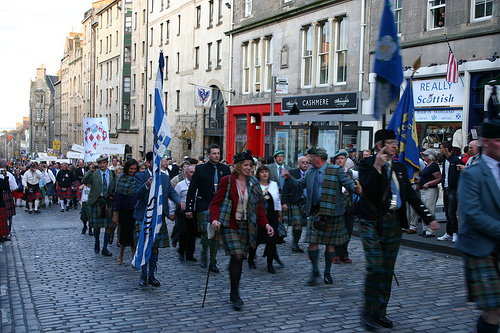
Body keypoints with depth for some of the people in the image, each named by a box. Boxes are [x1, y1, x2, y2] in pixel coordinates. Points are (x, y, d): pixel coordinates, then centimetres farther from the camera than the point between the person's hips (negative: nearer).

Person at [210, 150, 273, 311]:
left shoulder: (253, 183, 10)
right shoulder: (227, 181, -5)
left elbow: (258, 206, 12)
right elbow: (215, 202, -4)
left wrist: (265, 224, 1)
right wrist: (215, 219, -21)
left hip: (246, 225, 5)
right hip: (230, 225, -5)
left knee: (238, 258, 8)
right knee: (237, 257, -14)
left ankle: (234, 293, 23)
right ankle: (235, 295, -5)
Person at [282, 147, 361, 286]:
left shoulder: (336, 170, -3)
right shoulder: (310, 173, 12)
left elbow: (348, 182, -10)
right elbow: (299, 184, 16)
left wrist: (356, 188, -31)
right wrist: (289, 178, -2)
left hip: (332, 212, -3)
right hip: (315, 212, 3)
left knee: (330, 244, 7)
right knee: (312, 242, -3)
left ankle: (327, 273, 23)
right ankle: (315, 271, 17)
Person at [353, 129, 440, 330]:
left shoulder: (399, 168, 13)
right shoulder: (367, 164, -4)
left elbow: (411, 195, 15)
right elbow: (368, 189, -19)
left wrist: (428, 218, 10)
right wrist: (377, 166, -26)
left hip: (394, 223, 6)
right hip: (372, 223, -6)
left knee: (388, 270, 8)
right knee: (375, 268, -11)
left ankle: (380, 312, 19)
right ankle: (368, 312, 4)